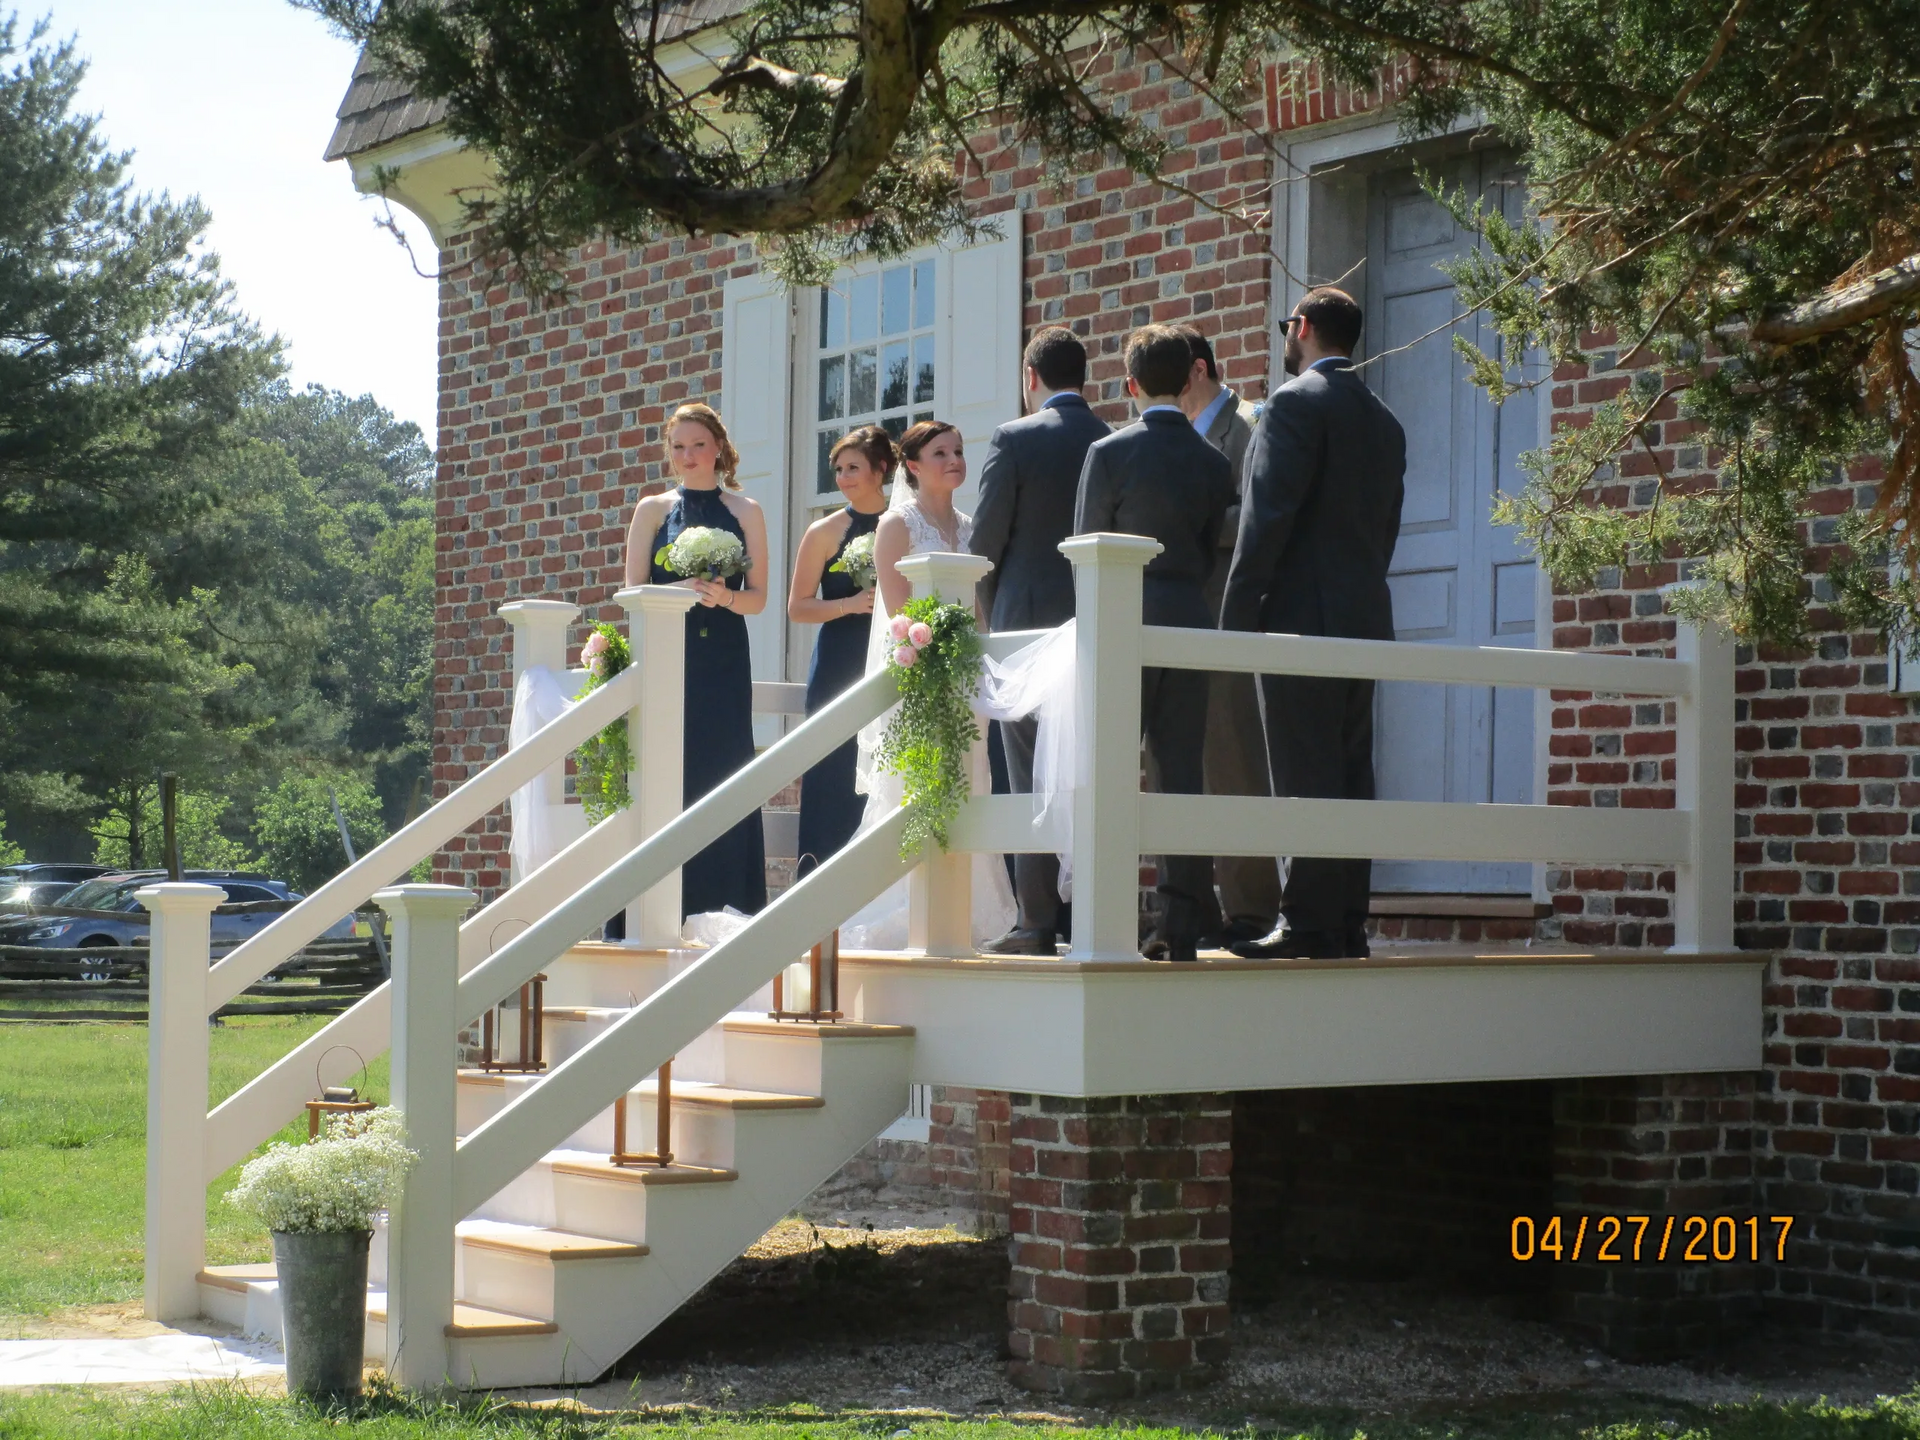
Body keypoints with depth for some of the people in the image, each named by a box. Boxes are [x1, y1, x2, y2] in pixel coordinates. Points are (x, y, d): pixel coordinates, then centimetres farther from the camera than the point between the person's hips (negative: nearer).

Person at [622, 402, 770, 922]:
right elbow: (633, 591, 5)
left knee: (722, 772, -5)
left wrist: (724, 597, -13)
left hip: (724, 663, 0)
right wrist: (684, 589, -13)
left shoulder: (746, 512, 11)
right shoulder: (653, 509, 11)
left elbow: (758, 598, 8)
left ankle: (722, 910, -4)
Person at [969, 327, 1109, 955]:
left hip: (1029, 618, -4)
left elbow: (987, 536, -5)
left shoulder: (1014, 439, -6)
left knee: (1033, 778, -2)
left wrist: (987, 612, 10)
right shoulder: (1114, 443, 5)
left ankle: (1037, 922, -4)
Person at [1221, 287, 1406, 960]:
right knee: (1350, 775, 8)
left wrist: (1236, 618, -12)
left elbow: (1267, 518, -14)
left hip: (1303, 617, -8)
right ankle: (1348, 923, 10)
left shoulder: (1296, 402, -7)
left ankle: (1310, 924, -10)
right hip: (1366, 619, 8)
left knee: (1306, 778, -9)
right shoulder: (1384, 420, 18)